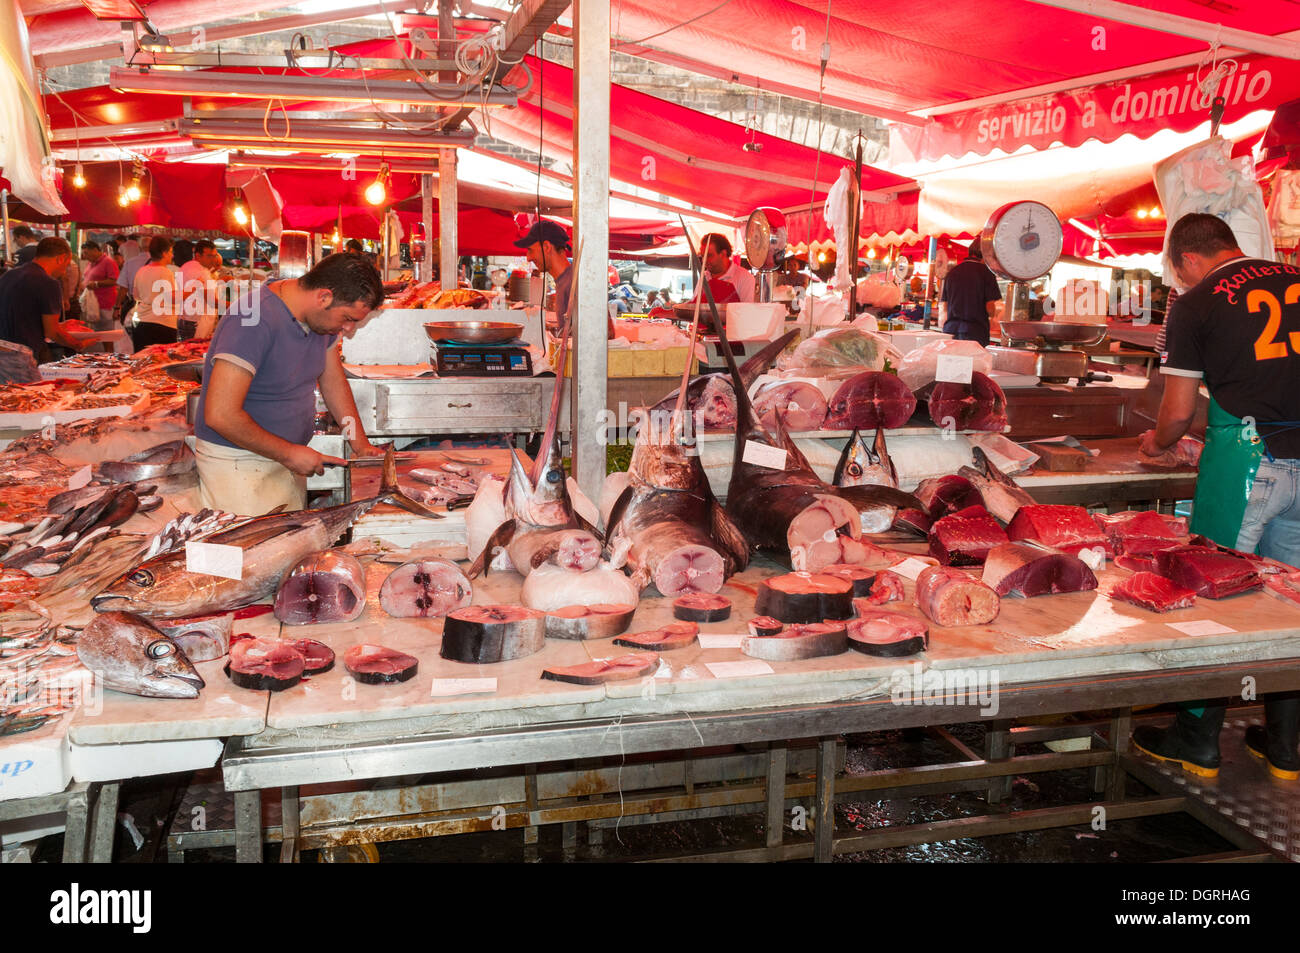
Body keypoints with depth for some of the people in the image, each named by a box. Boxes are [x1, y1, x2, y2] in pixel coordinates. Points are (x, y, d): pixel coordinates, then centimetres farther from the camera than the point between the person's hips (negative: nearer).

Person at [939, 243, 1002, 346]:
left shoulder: (952, 272, 11)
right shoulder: (986, 272, -4)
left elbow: (944, 308, 12)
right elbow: (990, 307, -6)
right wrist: (991, 315, 15)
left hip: (950, 329, 5)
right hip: (976, 330, -5)